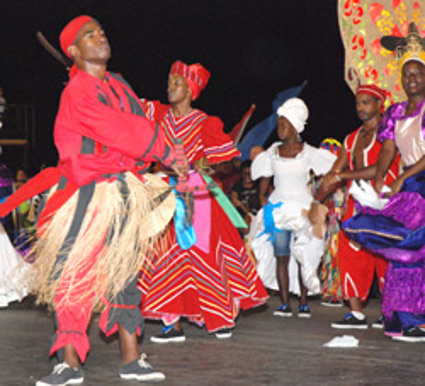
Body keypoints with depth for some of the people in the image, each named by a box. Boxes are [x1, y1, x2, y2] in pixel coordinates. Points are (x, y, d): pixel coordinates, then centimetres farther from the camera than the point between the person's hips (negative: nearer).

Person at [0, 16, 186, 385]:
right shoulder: (77, 92, -12)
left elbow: (141, 127, 10)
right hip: (86, 196, -7)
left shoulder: (118, 85, 12)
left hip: (123, 193, 7)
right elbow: (120, 132, -15)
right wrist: (167, 155, -8)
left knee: (124, 273, 9)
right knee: (73, 276, -7)